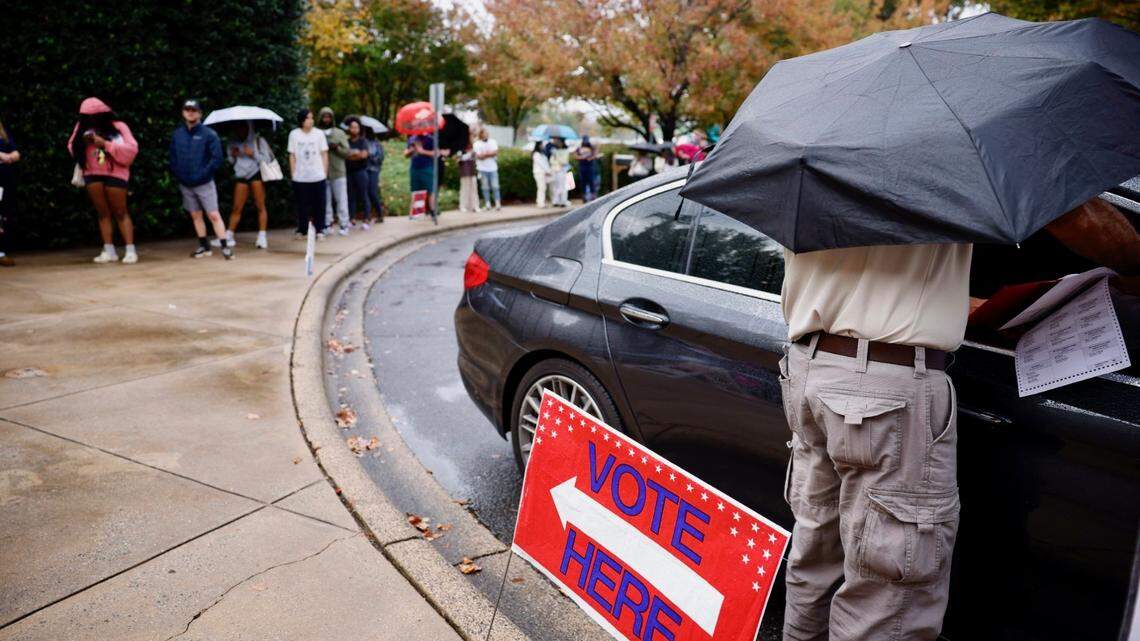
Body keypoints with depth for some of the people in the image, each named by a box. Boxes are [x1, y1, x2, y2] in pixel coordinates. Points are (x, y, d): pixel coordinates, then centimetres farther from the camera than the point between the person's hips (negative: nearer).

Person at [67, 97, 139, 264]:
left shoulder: (118, 127, -6)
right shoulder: (82, 127, 9)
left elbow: (131, 150, -16)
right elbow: (72, 148, 12)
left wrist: (106, 144, -21)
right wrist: (83, 142, -9)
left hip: (115, 173, -4)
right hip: (92, 174, 4)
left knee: (120, 212, -2)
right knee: (102, 213, 6)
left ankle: (130, 250, -1)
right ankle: (109, 251, 8)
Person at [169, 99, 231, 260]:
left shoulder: (209, 134, -6)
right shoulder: (177, 135, 6)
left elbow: (216, 158, -10)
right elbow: (173, 158, 12)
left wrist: (202, 174, -14)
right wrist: (178, 175, -1)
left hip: (204, 183, -5)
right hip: (185, 185, 5)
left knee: (214, 215, -9)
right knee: (195, 216, 10)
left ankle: (225, 246, -8)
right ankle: (204, 247, 18)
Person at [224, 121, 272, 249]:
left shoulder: (258, 141, 3)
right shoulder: (233, 144, 13)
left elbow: (266, 159, -2)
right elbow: (230, 163, 16)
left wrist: (253, 154, -15)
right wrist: (232, 156, -4)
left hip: (256, 173, -3)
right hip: (241, 176, 3)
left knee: (260, 206, -5)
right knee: (236, 208, 0)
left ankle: (262, 236, -3)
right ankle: (228, 235, 5)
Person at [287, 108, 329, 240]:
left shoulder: (319, 134, 2)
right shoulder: (294, 134, 2)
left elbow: (324, 155, 6)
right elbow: (292, 156, 5)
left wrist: (325, 173, 2)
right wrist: (293, 174, 2)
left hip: (318, 176, 0)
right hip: (300, 177, 0)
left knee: (319, 205, 2)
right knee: (302, 205, 5)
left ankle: (319, 230, 11)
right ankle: (301, 230, 15)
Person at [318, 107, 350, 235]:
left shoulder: (340, 133, 7)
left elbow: (347, 152, 4)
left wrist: (337, 148, -14)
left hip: (338, 173, 0)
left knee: (341, 200, 0)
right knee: (325, 201, 5)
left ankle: (343, 224, 6)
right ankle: (327, 224, 12)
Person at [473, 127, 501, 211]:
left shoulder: (493, 142, 12)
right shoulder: (477, 144, 4)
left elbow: (495, 152, -3)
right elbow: (479, 156, -8)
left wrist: (484, 154, -7)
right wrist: (490, 154, -3)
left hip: (493, 168, 2)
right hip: (482, 169, -1)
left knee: (495, 186, -4)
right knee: (485, 187, -1)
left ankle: (498, 203, -7)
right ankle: (487, 204, 2)